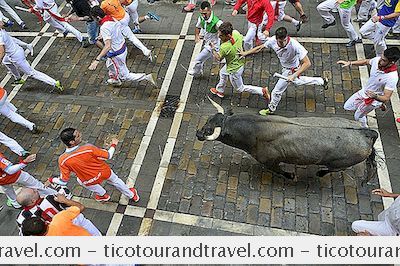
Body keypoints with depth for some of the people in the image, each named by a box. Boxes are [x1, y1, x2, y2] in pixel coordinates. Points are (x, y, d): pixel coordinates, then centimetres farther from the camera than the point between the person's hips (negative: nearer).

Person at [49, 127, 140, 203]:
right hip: (104, 172, -1)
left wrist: (51, 180, 3)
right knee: (115, 180, 30)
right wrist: (113, 144, -2)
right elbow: (108, 156, -21)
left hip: (90, 182, 1)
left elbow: (63, 181, -18)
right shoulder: (88, 148, -35)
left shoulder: (62, 160, -30)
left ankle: (103, 195, 58)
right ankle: (132, 195, 55)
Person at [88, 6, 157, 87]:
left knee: (125, 75, 9)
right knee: (109, 64, 34)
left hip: (117, 54, -9)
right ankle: (115, 80, 57)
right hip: (123, 47, 9)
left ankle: (146, 77, 8)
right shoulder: (112, 19, -3)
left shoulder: (104, 28, -29)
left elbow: (108, 46, -39)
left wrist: (97, 60, -43)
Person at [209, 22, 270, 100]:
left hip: (234, 70, -9)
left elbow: (218, 58, -19)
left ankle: (262, 91, 20)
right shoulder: (236, 33, -20)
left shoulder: (224, 47, -39)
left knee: (240, 88, 17)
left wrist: (213, 49, -8)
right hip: (241, 63, 9)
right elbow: (242, 38, 4)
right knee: (222, 73, 33)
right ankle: (219, 90, 57)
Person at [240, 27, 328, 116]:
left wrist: (294, 75, -46)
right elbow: (260, 47, -6)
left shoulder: (295, 46, -40)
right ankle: (321, 81, 52)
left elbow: (307, 63, -38)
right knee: (297, 81, 33)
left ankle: (271, 109, 32)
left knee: (277, 91, 3)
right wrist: (246, 53, -10)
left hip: (291, 70, -7)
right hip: (286, 67, 7)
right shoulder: (273, 40, -24)